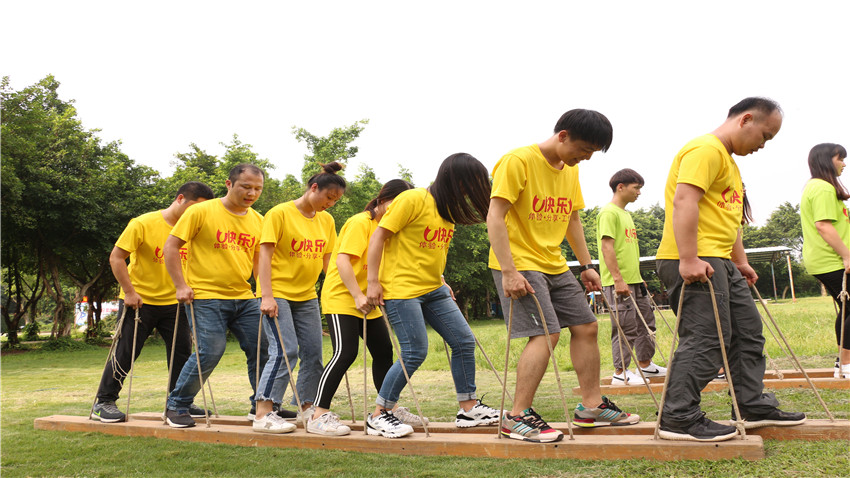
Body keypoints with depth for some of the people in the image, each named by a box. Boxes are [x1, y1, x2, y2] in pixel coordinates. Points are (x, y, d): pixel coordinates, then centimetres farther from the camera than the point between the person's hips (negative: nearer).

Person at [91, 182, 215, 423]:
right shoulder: (143, 223, -14)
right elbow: (116, 257, -12)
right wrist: (129, 292, -15)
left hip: (173, 302, 5)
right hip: (139, 301, -5)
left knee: (182, 351, 6)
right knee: (125, 353, 0)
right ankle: (103, 403, 15)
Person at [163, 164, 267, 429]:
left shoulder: (258, 221, 10)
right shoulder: (202, 212, -6)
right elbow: (171, 246, -4)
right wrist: (181, 286, -9)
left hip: (244, 298, 6)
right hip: (205, 297, -6)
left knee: (262, 349, 3)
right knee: (209, 352, -11)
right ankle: (176, 406, 11)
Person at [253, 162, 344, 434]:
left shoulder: (326, 220, 9)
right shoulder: (280, 213, -8)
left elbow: (328, 259, 14)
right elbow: (265, 254, -12)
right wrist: (267, 296, -19)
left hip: (307, 296, 7)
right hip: (278, 294, -7)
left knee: (313, 354, 7)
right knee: (285, 352, -15)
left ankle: (306, 407, 19)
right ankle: (263, 414, -10)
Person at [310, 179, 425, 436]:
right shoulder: (360, 222, -13)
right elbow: (342, 260, -21)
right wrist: (357, 296, -27)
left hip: (367, 301, 9)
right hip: (341, 297, -8)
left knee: (383, 351, 7)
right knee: (345, 353, -16)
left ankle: (390, 409, 19)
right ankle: (319, 416, -11)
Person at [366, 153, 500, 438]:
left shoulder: (449, 208, 12)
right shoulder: (413, 199, -13)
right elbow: (379, 236, -13)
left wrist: (441, 281, 15)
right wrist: (372, 281, -16)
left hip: (433, 289, 9)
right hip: (402, 288, -9)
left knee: (464, 341, 4)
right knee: (415, 354, -11)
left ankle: (469, 408, 18)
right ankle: (378, 417, 4)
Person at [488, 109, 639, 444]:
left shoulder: (570, 170, 11)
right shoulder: (518, 161, -15)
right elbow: (495, 218, -19)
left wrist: (586, 266, 16)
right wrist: (508, 272, -25)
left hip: (554, 265, 9)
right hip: (519, 265, -9)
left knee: (586, 327, 8)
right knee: (546, 333, -17)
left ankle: (591, 405, 21)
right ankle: (517, 417, -7)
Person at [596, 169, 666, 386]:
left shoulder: (626, 213, 18)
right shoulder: (609, 213, -12)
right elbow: (607, 247, -19)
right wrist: (618, 279, -23)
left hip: (634, 280, 10)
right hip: (618, 283, -10)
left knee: (646, 322, 15)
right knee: (626, 327, -5)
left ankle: (645, 365, 27)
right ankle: (621, 373, 4)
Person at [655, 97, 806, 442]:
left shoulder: (728, 160, 26)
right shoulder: (706, 149, -11)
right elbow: (684, 201, -23)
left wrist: (741, 262, 30)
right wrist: (689, 259, -29)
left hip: (720, 263, 11)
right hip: (695, 263, -11)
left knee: (748, 332, 16)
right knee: (706, 339, -12)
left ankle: (753, 406, 27)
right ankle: (679, 419, -5)